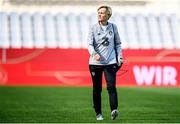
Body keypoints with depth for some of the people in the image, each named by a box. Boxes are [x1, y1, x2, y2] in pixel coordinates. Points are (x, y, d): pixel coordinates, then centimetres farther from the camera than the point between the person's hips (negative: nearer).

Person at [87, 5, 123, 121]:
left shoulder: (113, 27, 6)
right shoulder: (93, 28, 1)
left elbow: (118, 43, 14)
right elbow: (90, 44, -7)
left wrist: (119, 57, 5)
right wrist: (94, 54, -26)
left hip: (110, 62, 0)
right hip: (95, 62, 0)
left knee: (111, 86, -15)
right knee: (97, 89, 6)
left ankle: (114, 110, -23)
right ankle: (98, 113, 16)